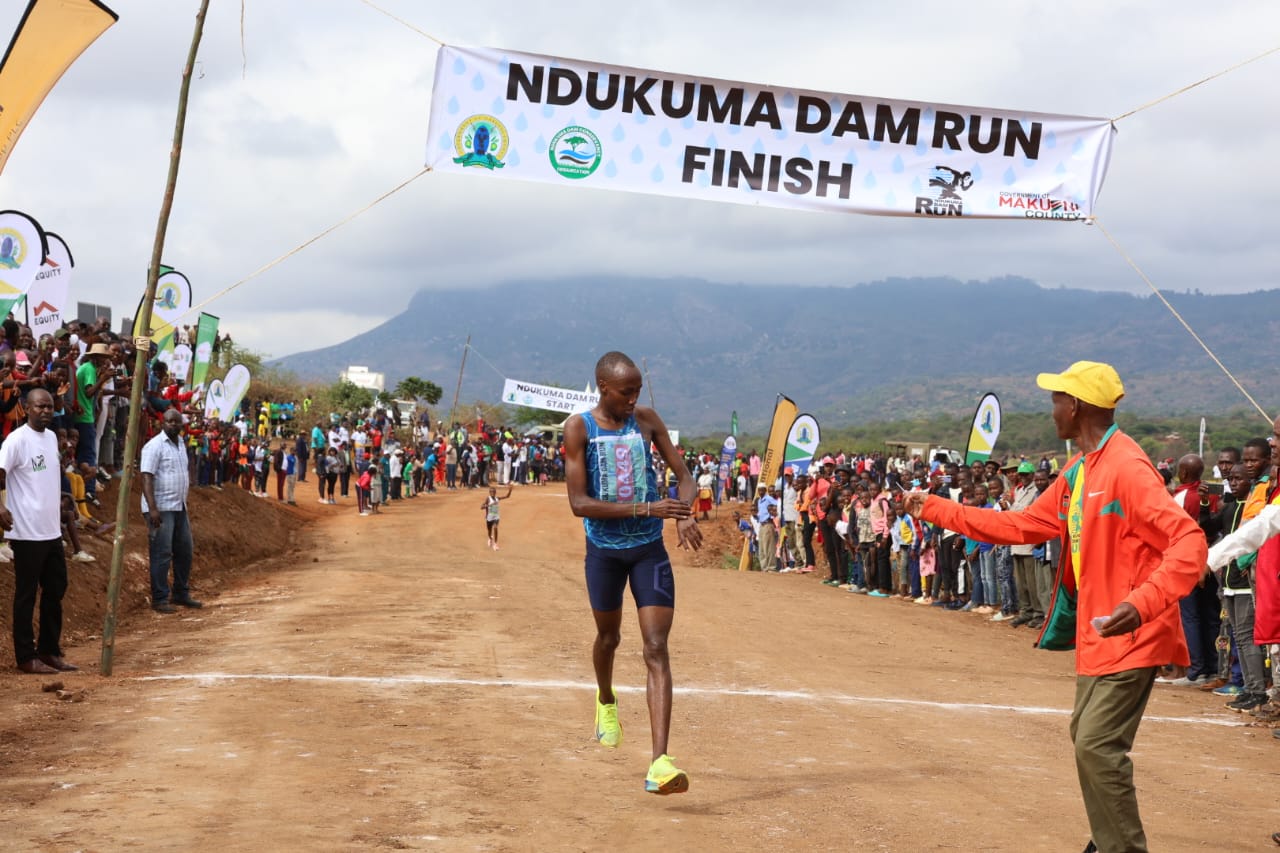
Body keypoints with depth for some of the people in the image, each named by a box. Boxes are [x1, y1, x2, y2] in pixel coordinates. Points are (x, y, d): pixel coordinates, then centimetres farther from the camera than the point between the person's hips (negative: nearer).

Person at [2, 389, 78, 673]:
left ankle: (50, 651, 24)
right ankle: (26, 657, 7)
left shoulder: (51, 437, 11)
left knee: (55, 590, 14)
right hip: (27, 532, -8)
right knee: (27, 594, 0)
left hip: (52, 530, 8)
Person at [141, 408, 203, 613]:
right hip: (161, 509, -8)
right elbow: (146, 477, -19)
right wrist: (152, 508, -26)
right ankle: (159, 600, -1)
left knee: (184, 551, 12)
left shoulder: (180, 444, 14)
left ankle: (181, 594, 24)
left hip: (179, 507, 8)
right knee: (162, 554, -6)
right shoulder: (155, 446, -12)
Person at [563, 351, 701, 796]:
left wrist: (684, 514, -18)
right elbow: (578, 503, -17)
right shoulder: (579, 428, -10)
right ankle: (606, 701, 55)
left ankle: (660, 764, -21)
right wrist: (644, 509, -26)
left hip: (649, 548, 1)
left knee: (656, 649, -12)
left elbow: (685, 476, 4)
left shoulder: (647, 420, -2)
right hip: (604, 550, -1)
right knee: (609, 637, 19)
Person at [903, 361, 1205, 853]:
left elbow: (1189, 543, -27)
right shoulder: (1078, 472, 10)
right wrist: (936, 511, 16)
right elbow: (1023, 526, 17)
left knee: (1098, 747, -13)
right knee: (1088, 739, 19)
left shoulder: (1127, 468, -19)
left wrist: (1143, 604, -40)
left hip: (1131, 635, -10)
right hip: (1097, 634, 10)